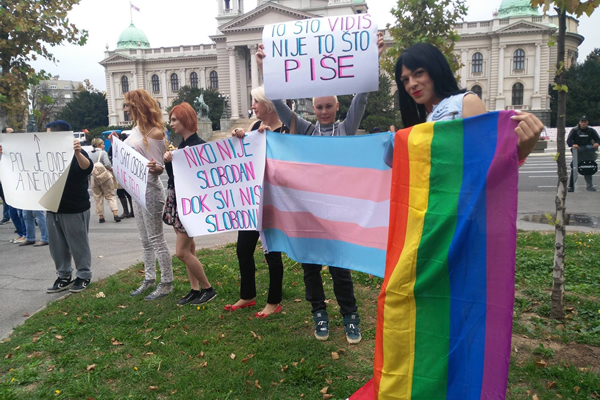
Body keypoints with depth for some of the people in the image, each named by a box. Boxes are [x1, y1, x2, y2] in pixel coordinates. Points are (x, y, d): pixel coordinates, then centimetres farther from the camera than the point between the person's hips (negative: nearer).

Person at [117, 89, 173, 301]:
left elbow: (158, 167, -16)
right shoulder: (136, 129, 10)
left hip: (150, 189, -9)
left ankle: (166, 283, 10)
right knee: (145, 240, 16)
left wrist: (156, 168, -37)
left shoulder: (155, 133, -15)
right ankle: (149, 279, 28)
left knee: (156, 238, -1)